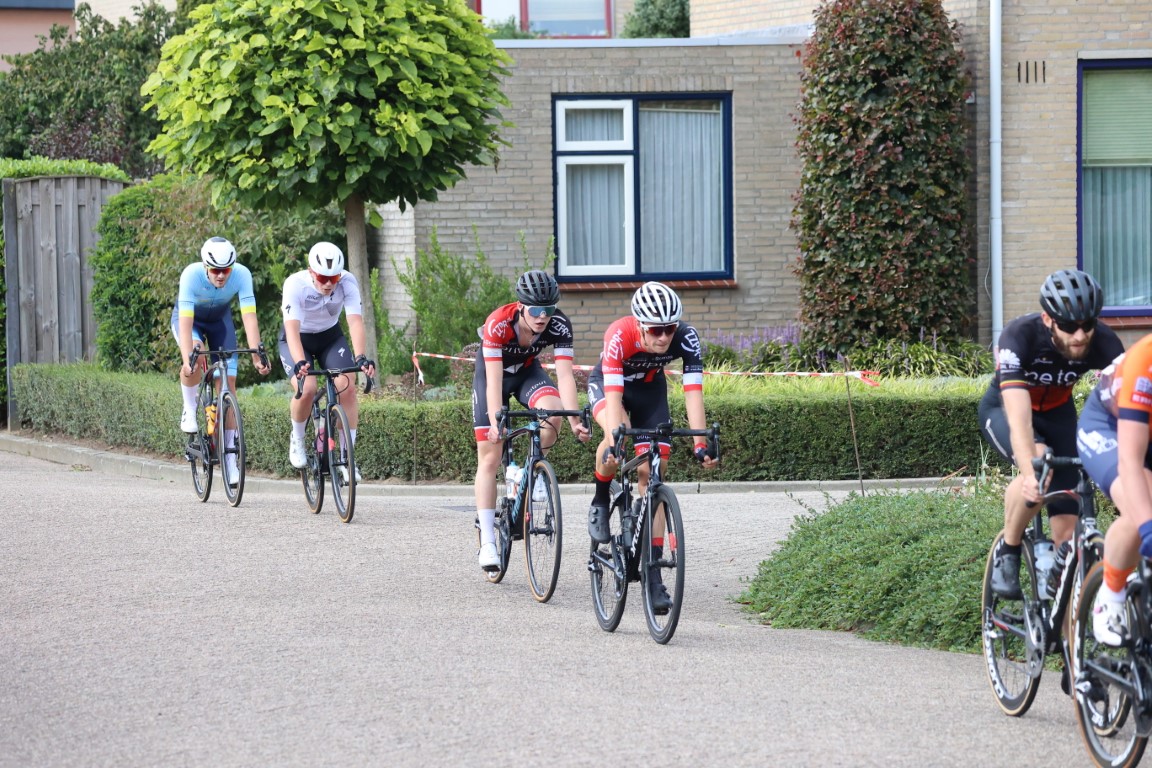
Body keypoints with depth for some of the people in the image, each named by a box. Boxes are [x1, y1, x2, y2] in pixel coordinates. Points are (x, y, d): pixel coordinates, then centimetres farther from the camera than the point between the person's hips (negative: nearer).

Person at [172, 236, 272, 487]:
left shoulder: (241, 275, -32)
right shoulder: (192, 275, -36)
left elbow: (249, 317, -36)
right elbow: (186, 322, -41)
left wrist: (256, 356, -46)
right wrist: (186, 359, -51)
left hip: (220, 319, 2)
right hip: (190, 318, -2)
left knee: (228, 384, -7)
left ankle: (230, 459, -2)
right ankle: (189, 412, -11)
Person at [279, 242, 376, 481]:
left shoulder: (348, 282, -25)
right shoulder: (295, 284, -31)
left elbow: (355, 322, -33)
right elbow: (292, 328, -40)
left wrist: (361, 358, -49)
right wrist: (299, 362, -56)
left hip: (330, 336, 2)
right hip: (298, 339, -2)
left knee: (347, 387, -18)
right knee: (306, 388, -26)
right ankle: (297, 438, 4)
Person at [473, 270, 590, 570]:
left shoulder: (559, 325, -28)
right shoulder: (498, 324, -35)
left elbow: (565, 375, -31)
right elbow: (494, 381, -38)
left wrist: (575, 421, -42)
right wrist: (496, 422, -49)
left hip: (527, 371, 2)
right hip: (492, 373, -2)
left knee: (553, 410, -32)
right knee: (489, 458, -7)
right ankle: (487, 543, -4)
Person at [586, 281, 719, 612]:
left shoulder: (686, 338, -30)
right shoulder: (619, 336, -37)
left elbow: (693, 392, -32)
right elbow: (614, 396, -42)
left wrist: (701, 445, -41)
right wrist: (614, 444, -53)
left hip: (650, 389, 3)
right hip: (607, 384, -3)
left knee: (651, 475, -7)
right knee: (617, 441, -36)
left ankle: (653, 575, -7)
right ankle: (600, 503, -6)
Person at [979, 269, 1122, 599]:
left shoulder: (1104, 343, -28)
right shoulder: (1020, 336, -37)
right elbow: (1019, 417, -46)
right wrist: (1030, 474, -61)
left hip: (1057, 413, 3)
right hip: (1003, 409, -3)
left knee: (1068, 530, -9)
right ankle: (1007, 553, -13)